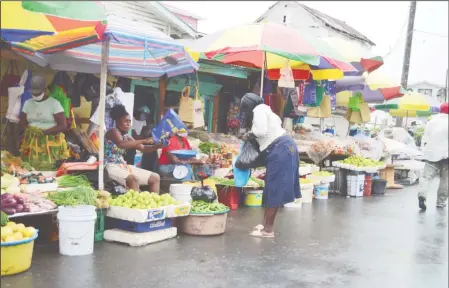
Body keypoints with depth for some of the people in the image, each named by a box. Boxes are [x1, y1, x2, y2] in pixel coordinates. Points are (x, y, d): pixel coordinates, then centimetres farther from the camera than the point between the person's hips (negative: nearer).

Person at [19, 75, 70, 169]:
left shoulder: (54, 103, -5)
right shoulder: (27, 103, 9)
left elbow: (63, 126, -10)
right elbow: (21, 123, 13)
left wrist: (44, 132, -19)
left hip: (51, 144, -4)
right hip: (31, 143, 4)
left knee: (50, 169, -12)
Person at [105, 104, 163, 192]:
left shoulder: (127, 137, 12)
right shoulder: (113, 131, -10)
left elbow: (143, 149, 10)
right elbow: (121, 144, -31)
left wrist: (159, 146, -8)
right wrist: (144, 141, -34)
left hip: (123, 166, 9)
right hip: (111, 167, -9)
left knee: (155, 177, 4)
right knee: (133, 179, -37)